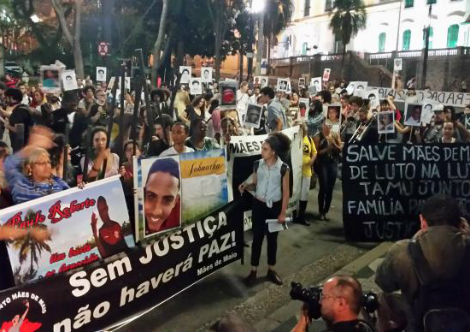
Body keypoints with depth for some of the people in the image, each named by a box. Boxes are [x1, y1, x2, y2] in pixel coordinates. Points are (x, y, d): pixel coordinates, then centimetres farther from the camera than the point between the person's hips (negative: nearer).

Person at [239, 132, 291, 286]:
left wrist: (283, 213, -7)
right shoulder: (258, 164, -5)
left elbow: (286, 192, -6)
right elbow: (254, 184, 6)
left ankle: (271, 270, 27)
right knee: (257, 238, 6)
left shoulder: (283, 168, -12)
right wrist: (246, 185, -17)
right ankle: (253, 271, 17)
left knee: (272, 239, 11)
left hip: (275, 206, -1)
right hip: (259, 205, 1)